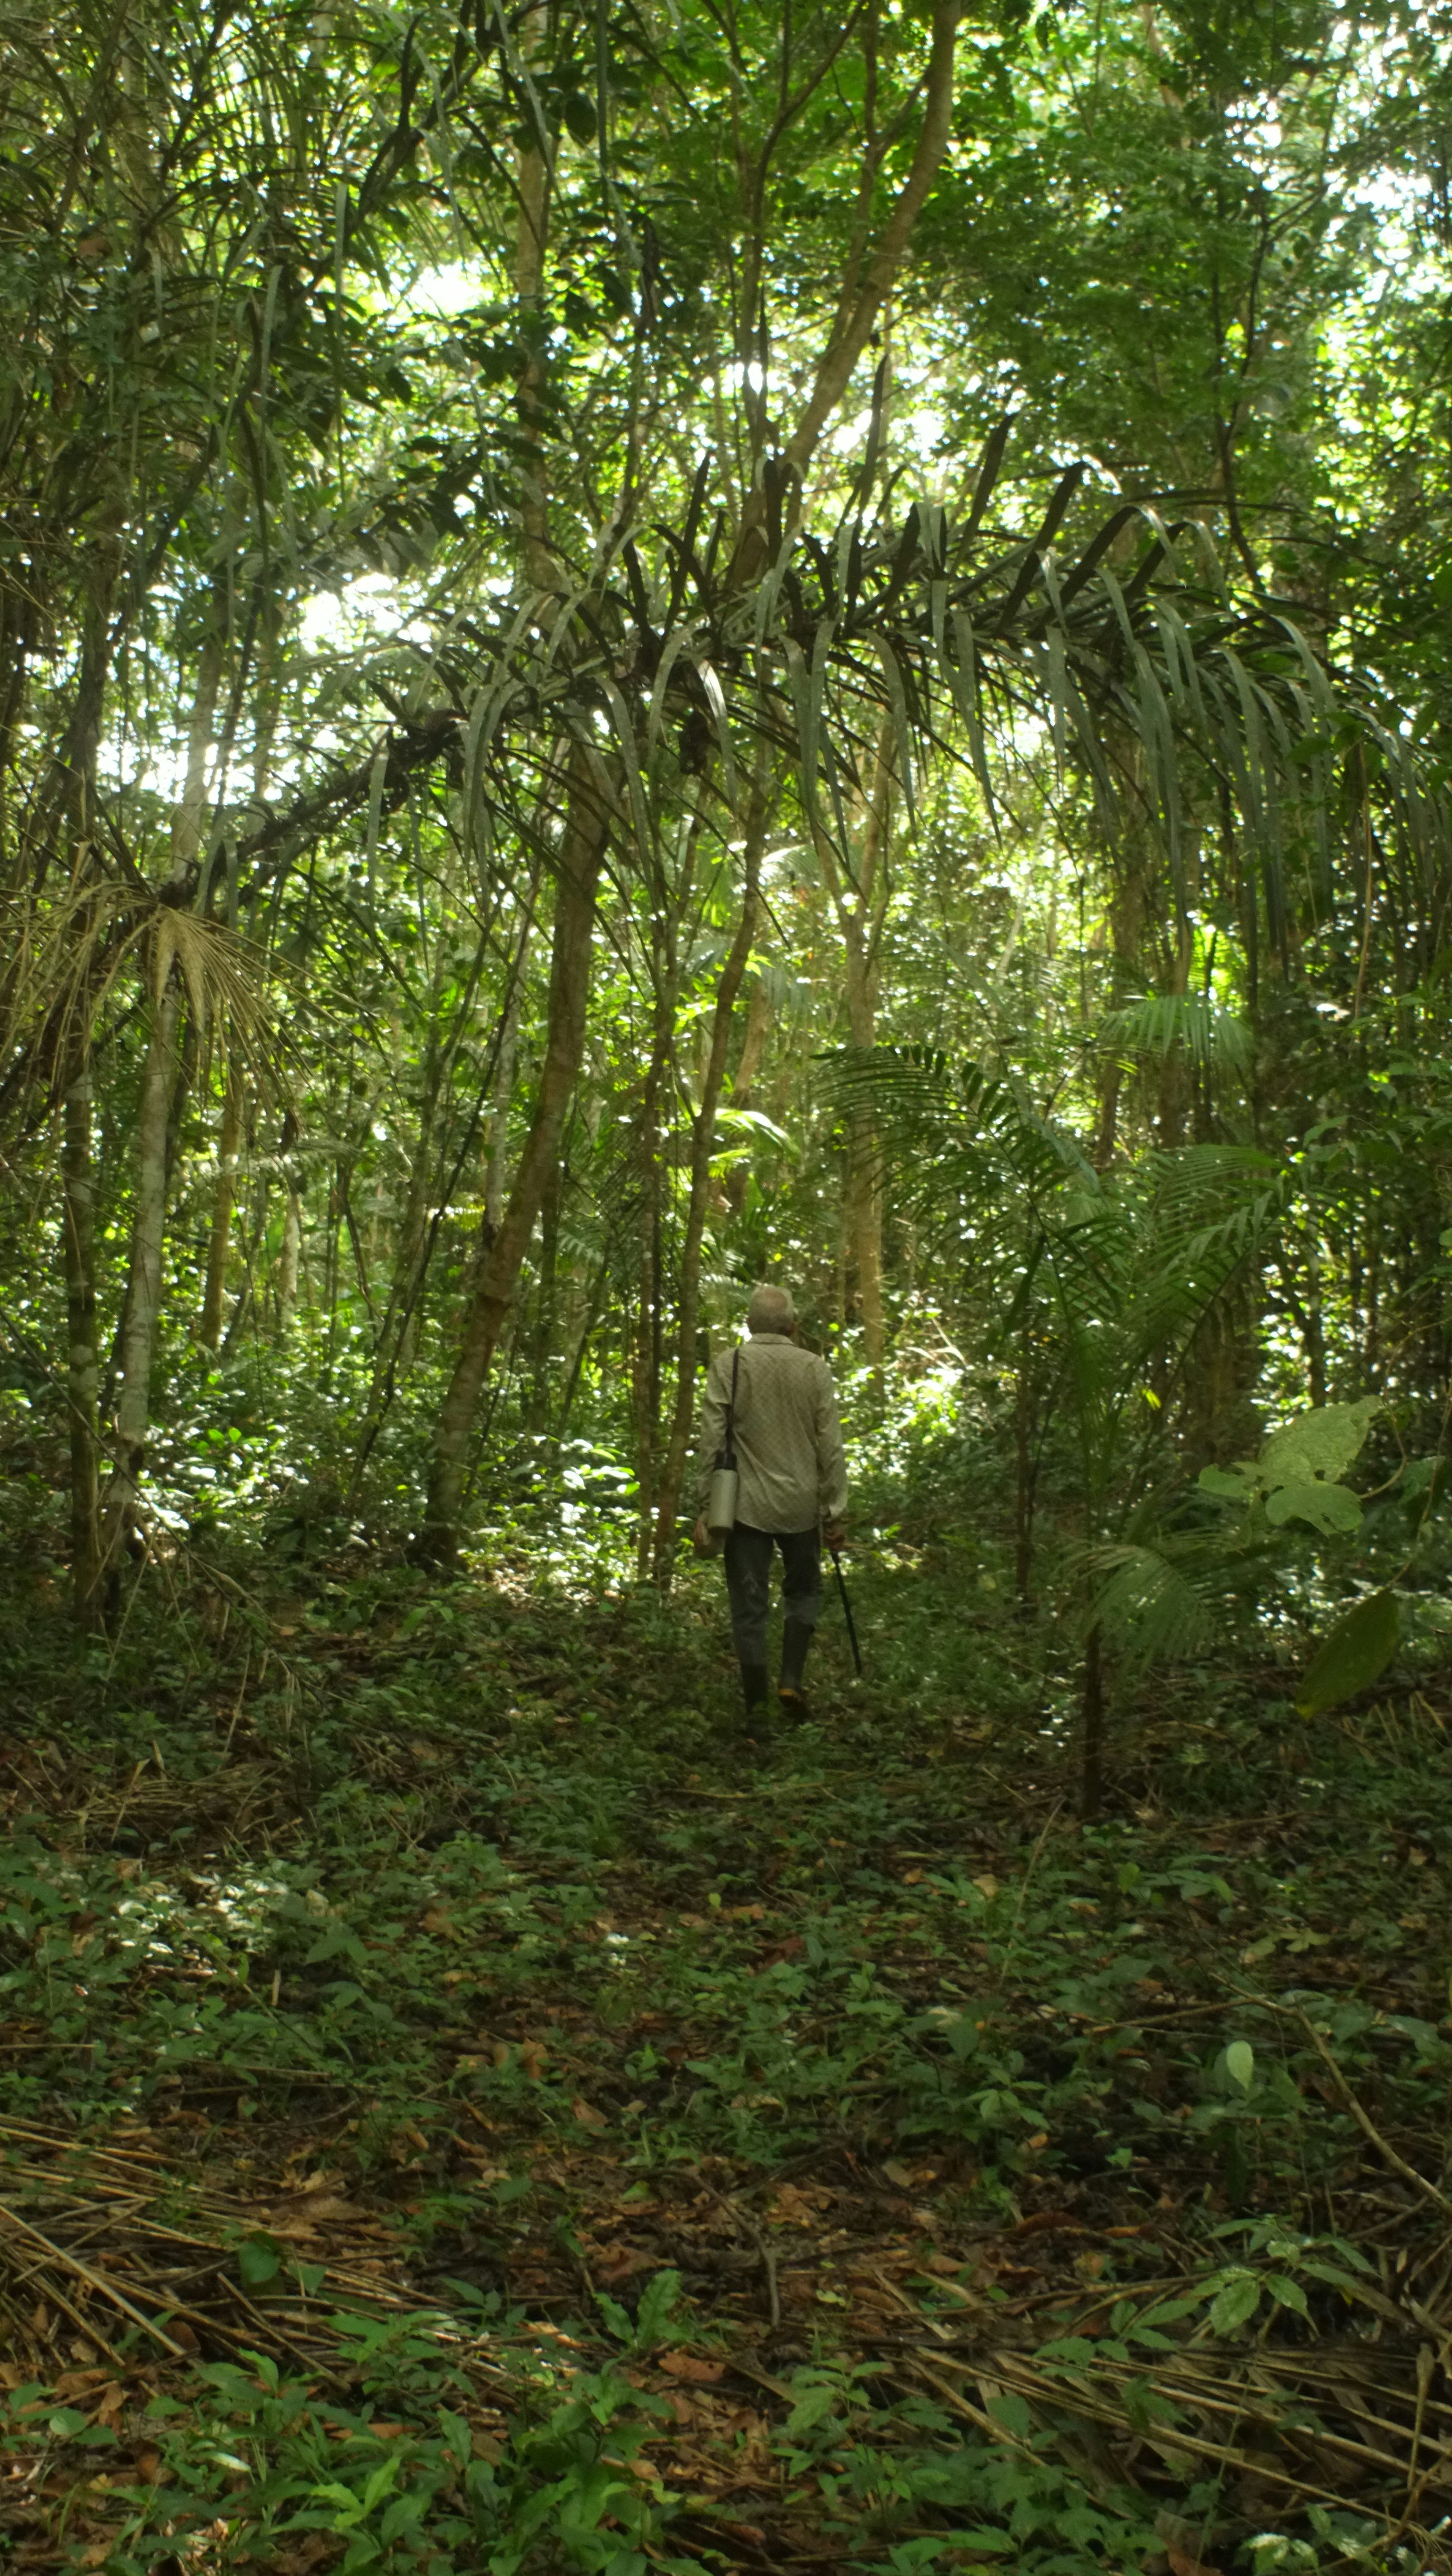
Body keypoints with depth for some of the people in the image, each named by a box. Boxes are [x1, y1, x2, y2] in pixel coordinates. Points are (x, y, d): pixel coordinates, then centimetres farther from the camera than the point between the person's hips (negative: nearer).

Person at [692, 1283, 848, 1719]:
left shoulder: (727, 1365, -5)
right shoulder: (815, 1369, -3)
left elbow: (711, 1442, -8)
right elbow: (830, 1448, -2)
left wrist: (704, 1509, -3)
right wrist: (834, 1513, 5)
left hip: (745, 1504, -1)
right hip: (800, 1504, 1)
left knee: (749, 1605, 7)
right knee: (802, 1592, 21)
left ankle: (755, 1697, 12)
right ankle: (791, 1679, 10)